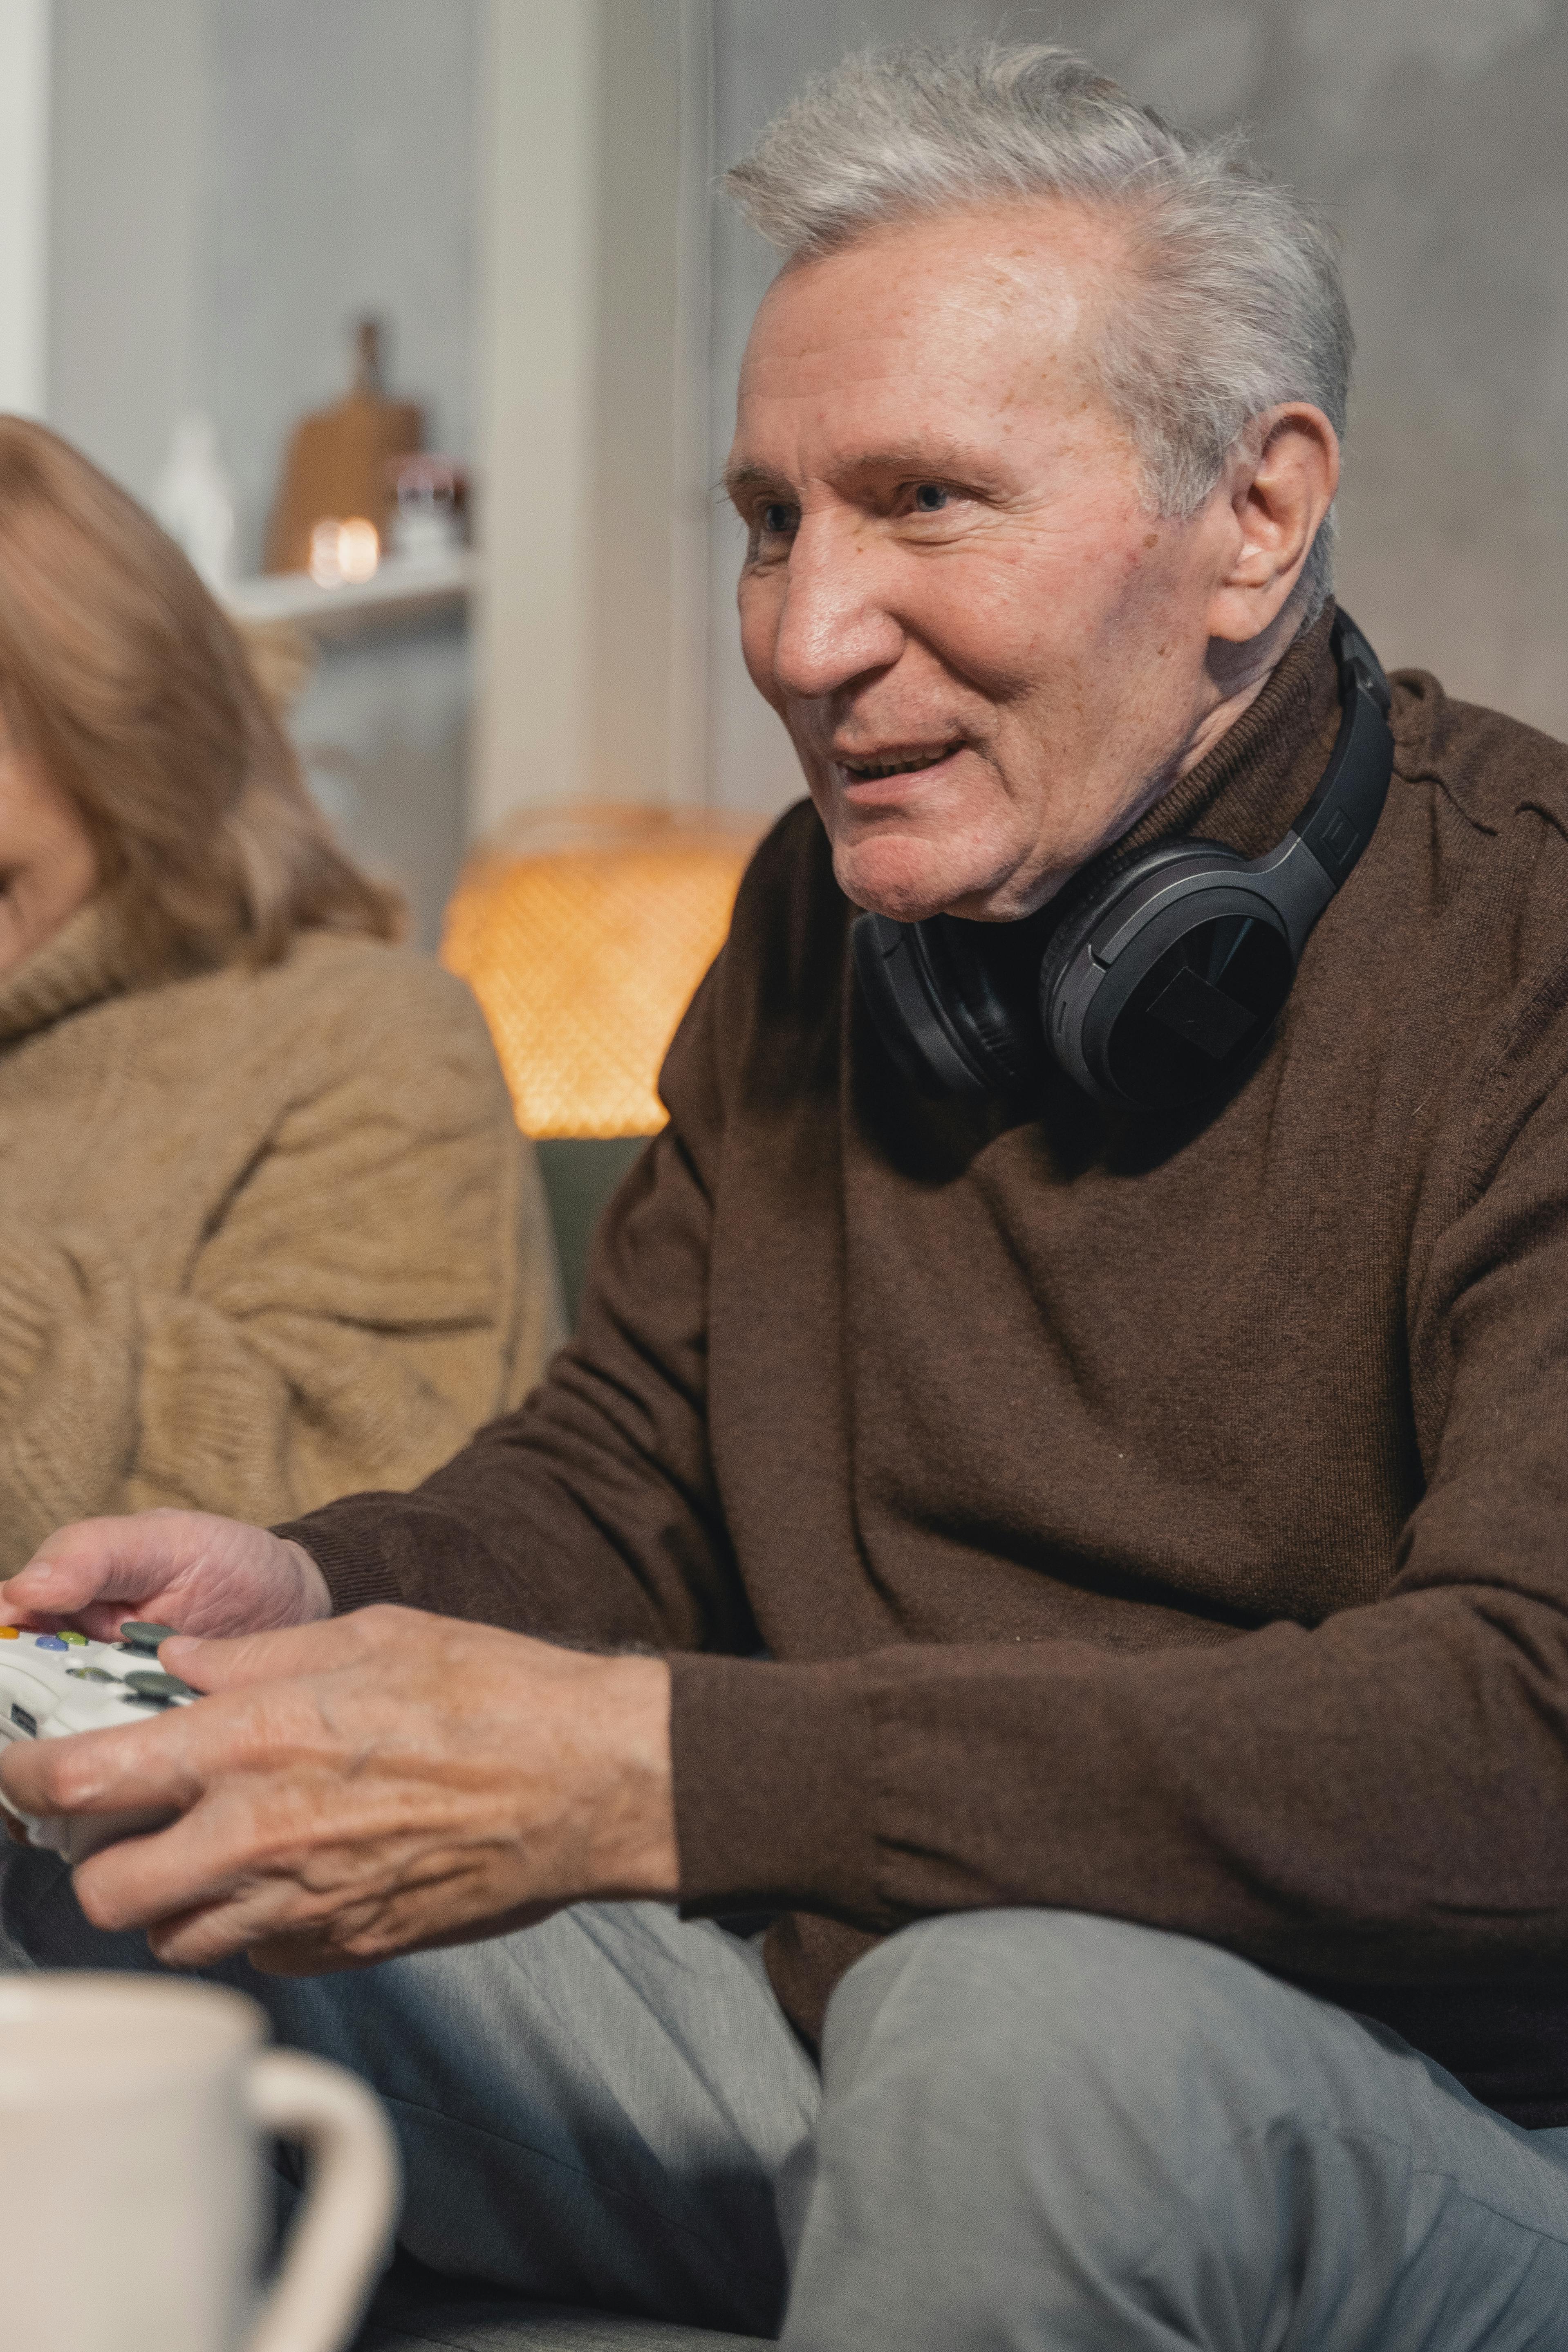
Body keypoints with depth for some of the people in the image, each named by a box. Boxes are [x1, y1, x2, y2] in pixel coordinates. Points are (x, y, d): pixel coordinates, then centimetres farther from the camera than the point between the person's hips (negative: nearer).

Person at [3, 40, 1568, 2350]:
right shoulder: (822, 909, 7)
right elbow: (621, 1488, 12)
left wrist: (637, 1772, -33)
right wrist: (311, 1594, -12)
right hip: (825, 2011, 6)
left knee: (1037, 2000, -38)